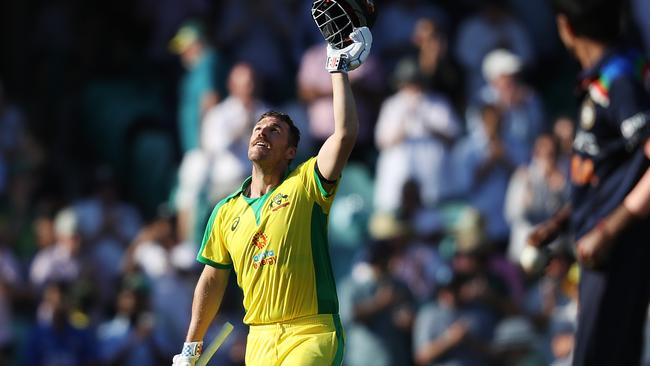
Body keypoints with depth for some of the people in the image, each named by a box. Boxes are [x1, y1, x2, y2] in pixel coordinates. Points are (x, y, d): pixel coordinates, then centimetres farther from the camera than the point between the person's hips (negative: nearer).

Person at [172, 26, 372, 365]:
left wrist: (339, 70, -10)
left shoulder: (305, 185, 0)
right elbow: (213, 278, 20)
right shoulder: (226, 211, 12)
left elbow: (344, 134, -15)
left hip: (312, 334, -5)